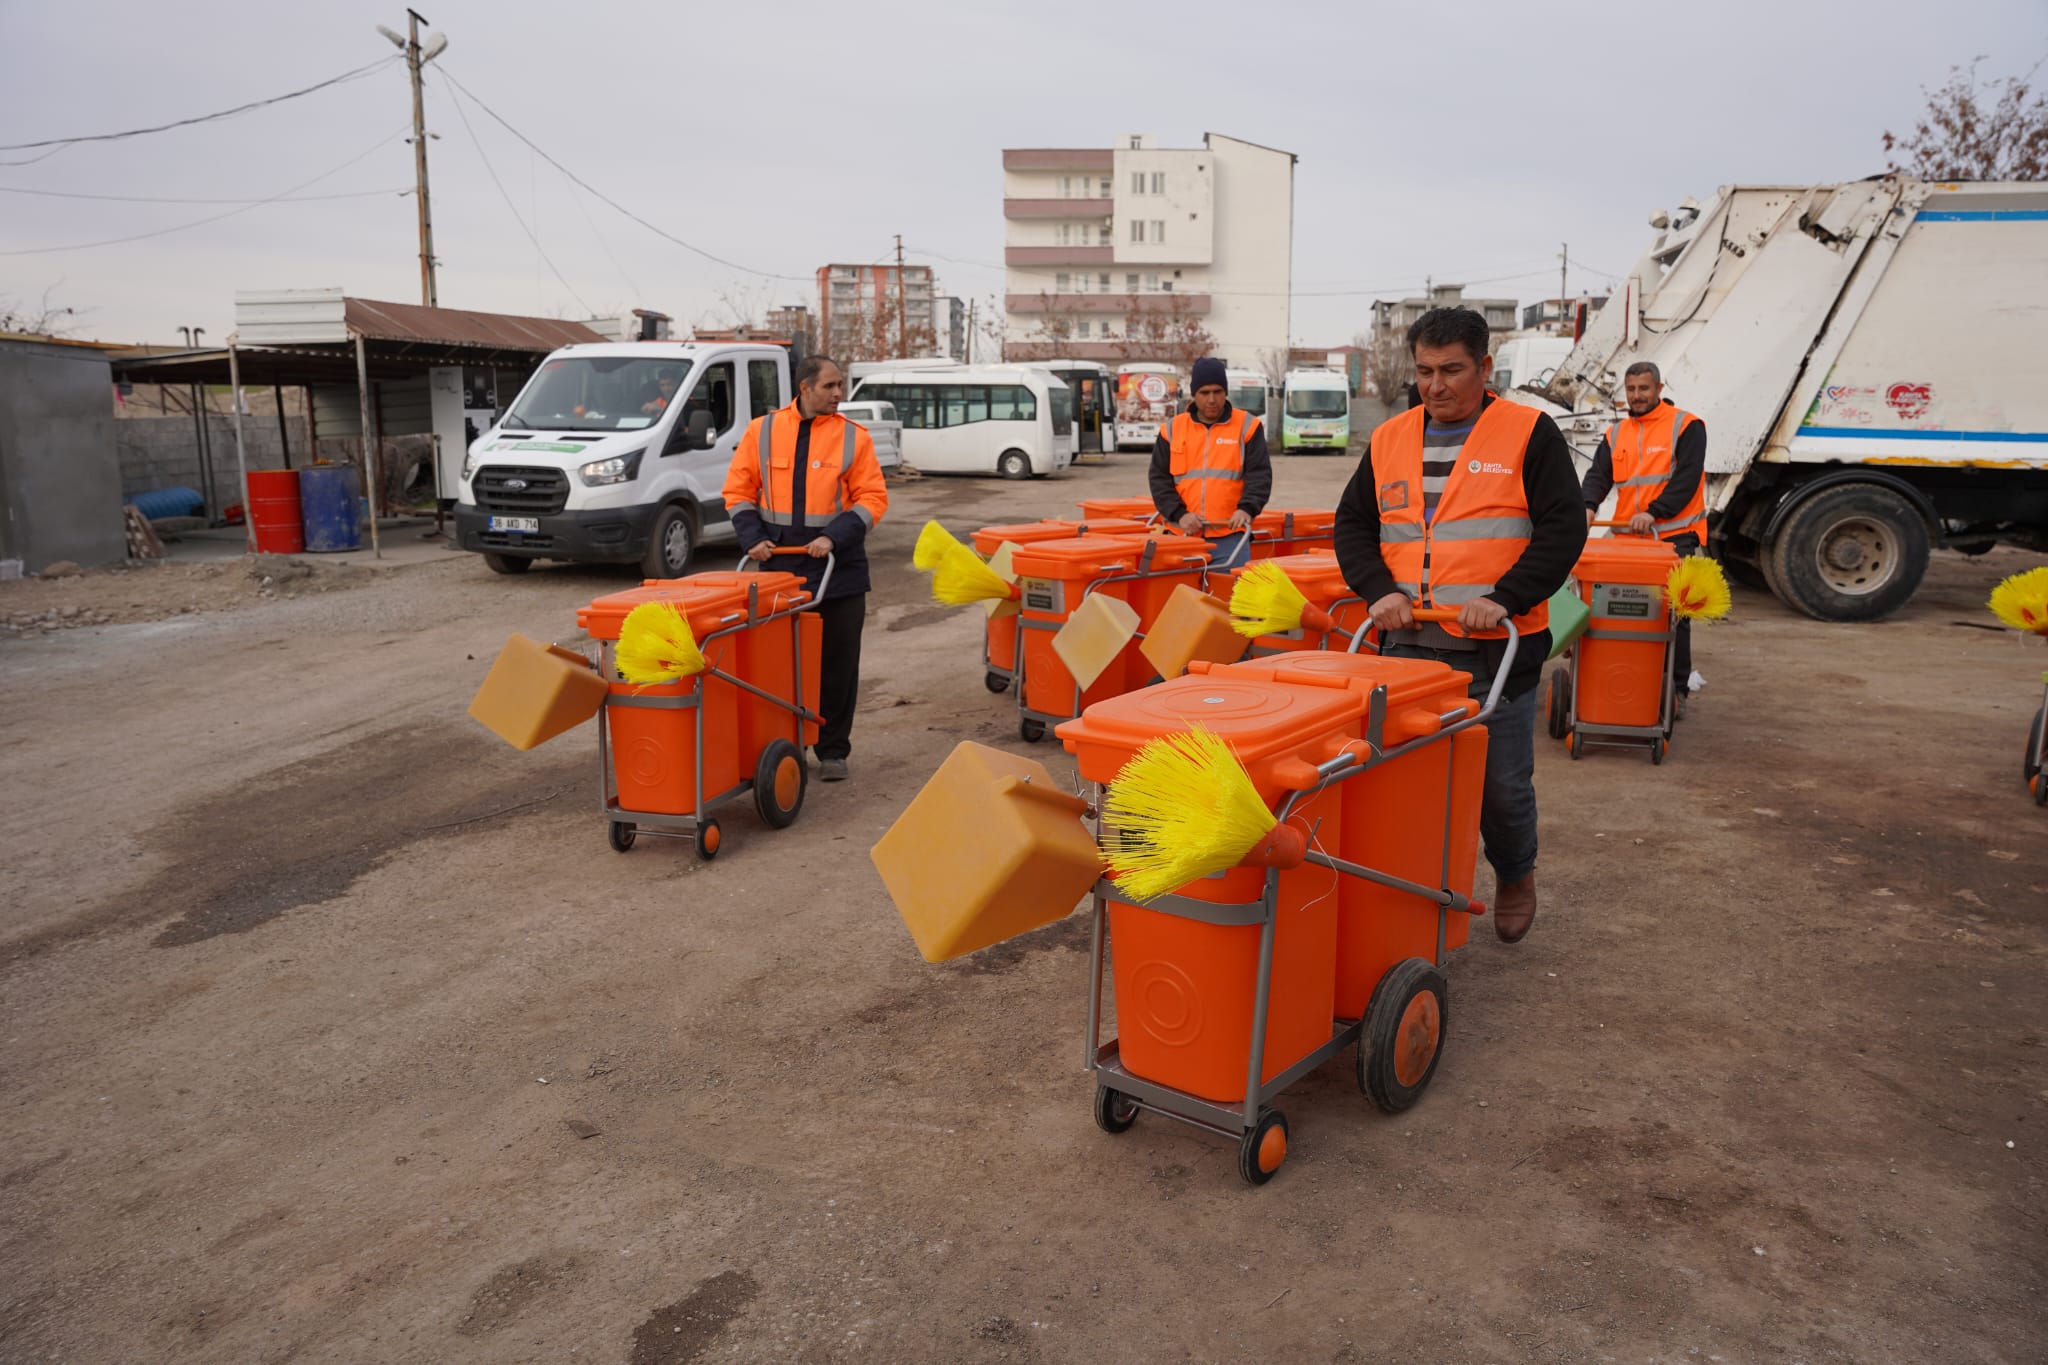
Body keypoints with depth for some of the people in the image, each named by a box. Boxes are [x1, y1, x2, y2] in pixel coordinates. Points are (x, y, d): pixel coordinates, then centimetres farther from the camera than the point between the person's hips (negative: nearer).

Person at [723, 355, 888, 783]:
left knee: (838, 662, 4)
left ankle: (832, 750, 16)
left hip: (838, 568, -1)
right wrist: (753, 538, -8)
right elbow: (738, 491, 7)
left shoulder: (853, 437, 0)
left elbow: (872, 498, -4)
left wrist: (834, 538, -17)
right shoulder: (761, 431, 4)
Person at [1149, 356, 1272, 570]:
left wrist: (1247, 508, -17)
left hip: (1230, 537, -1)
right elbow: (1159, 478, 7)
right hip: (1183, 536, 2)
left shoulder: (1247, 427, 6)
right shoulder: (1172, 429, 10)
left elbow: (1260, 474, 1)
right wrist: (1179, 514, -8)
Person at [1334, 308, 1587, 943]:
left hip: (1497, 651, -3)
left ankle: (1515, 875, 34)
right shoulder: (1389, 440, 10)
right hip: (1408, 647, 3)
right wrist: (1379, 589, -3)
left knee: (1502, 783, 6)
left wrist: (1505, 598, -18)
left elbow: (1562, 528, -6)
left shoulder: (1529, 434, -1)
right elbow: (1353, 523, 14)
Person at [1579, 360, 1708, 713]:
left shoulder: (1686, 426, 1)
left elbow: (1687, 478, -10)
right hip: (1628, 539, 5)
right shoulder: (1616, 434, 17)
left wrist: (1654, 512, -21)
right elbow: (1599, 475, 6)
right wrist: (1589, 505, -15)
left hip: (1674, 537, -5)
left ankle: (1677, 688, 5)